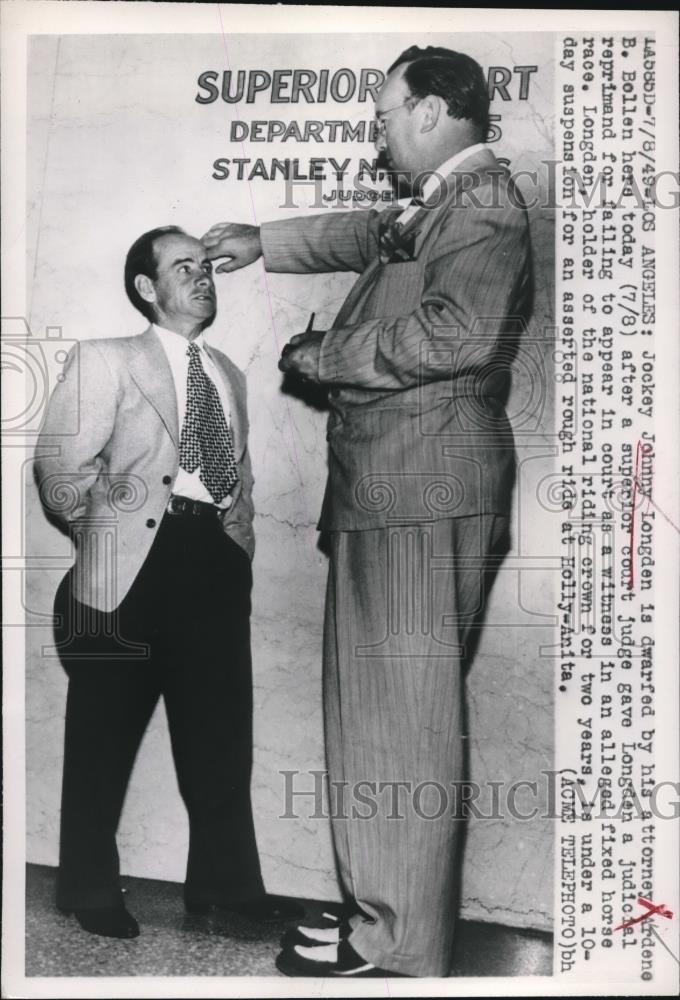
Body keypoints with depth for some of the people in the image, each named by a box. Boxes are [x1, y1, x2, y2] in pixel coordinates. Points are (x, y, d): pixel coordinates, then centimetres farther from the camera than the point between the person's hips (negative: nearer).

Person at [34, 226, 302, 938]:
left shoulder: (227, 372, 20)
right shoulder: (103, 360, 1)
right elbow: (58, 466, -6)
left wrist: (241, 522, 13)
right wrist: (98, 530, -5)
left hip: (219, 562, 6)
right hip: (133, 566, -5)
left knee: (222, 732, 10)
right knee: (105, 735, 5)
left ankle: (227, 882, 25)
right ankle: (91, 894, 21)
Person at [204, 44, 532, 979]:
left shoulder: (482, 202, -10)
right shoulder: (434, 207, 19)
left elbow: (458, 330, -24)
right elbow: (367, 235, 38)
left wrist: (323, 355, -13)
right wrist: (261, 242, 43)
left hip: (427, 498, -10)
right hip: (390, 492, 10)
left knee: (405, 717, -2)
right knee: (378, 710, 14)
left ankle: (398, 944, 11)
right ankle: (384, 908, 27)